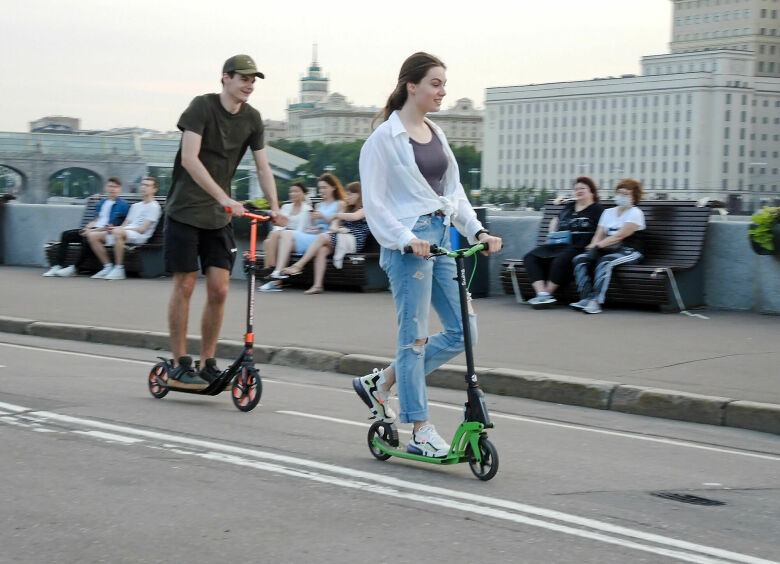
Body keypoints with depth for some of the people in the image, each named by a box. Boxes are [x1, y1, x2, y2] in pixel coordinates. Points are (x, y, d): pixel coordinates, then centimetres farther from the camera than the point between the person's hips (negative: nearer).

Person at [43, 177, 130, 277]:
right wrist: (88, 228, -4)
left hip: (105, 232, -8)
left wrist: (92, 231, -17)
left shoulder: (122, 205, -2)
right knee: (66, 234, -6)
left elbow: (112, 225, -11)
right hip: (92, 229, 8)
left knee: (87, 240, -37)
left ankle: (74, 268, -30)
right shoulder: (102, 202, 23)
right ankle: (58, 266, -15)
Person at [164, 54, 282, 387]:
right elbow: (189, 159, -24)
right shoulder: (202, 107, -14)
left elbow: (262, 166, 7)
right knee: (185, 285, -2)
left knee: (219, 289, -1)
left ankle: (208, 364, 10)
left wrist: (274, 207, -8)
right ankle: (179, 365, 6)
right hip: (186, 210, -5)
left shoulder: (251, 119, 3)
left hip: (219, 217, 5)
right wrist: (224, 198, -32)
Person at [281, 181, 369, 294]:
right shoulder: (348, 208, 29)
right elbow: (334, 224, 19)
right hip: (342, 239, 7)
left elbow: (354, 217, -16)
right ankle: (318, 285, -35)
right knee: (322, 250, -26)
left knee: (322, 237, -26)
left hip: (354, 241, -7)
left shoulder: (365, 209, 5)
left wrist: (337, 215, -2)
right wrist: (334, 227, -5)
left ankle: (298, 265, -28)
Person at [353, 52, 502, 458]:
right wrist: (406, 239, -21)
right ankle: (421, 432, 5)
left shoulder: (436, 134, 14)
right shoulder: (385, 138, -7)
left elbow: (454, 191, 18)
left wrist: (477, 231, 5)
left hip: (441, 238, 8)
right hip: (408, 243, -8)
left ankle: (380, 382, 18)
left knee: (462, 331, 5)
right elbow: (374, 202, -11)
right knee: (415, 336, -3)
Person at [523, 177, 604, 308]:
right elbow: (556, 220, 42)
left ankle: (547, 293, -29)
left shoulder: (597, 209, 8)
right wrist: (552, 233, 23)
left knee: (560, 260, -39)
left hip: (579, 248, -7)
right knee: (530, 258, -16)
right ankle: (542, 292, -32)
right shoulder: (568, 207, 27)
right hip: (558, 245, 7)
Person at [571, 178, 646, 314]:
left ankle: (596, 301, -44)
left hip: (629, 251, -6)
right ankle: (586, 297, -32)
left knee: (605, 261, -36)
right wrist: (593, 245, -11)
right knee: (579, 260, -18)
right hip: (607, 250, 6)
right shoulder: (608, 212, 21)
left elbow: (619, 236, -11)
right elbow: (599, 234, 12)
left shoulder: (635, 213, 0)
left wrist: (598, 246, -15)